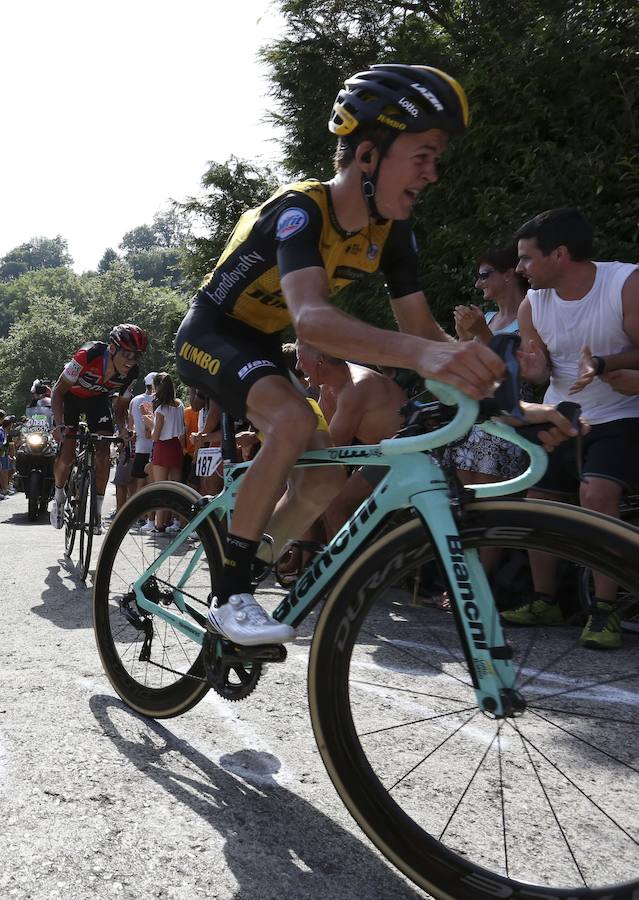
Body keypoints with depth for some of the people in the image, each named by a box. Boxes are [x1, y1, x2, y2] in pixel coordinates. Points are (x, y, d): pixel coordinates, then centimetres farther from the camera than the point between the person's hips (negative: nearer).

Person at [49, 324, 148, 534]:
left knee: (103, 453, -12)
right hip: (71, 396, -3)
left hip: (98, 399, 3)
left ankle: (97, 510, 1)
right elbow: (58, 391, -26)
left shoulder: (130, 373, -25)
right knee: (67, 455, -12)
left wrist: (124, 431, -28)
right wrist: (59, 425, -39)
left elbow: (120, 407, -8)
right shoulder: (87, 355, -38)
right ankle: (59, 496, 19)